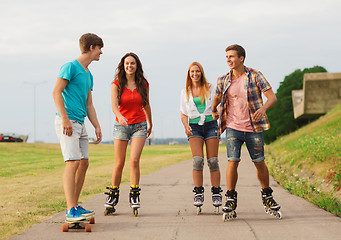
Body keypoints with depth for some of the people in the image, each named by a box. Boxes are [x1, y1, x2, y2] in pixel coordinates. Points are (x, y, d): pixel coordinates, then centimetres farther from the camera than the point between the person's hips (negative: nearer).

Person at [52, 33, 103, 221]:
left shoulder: (88, 75, 20)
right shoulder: (70, 67, -7)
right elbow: (56, 92, -13)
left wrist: (97, 126, 13)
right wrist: (65, 118, -20)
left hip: (80, 124, 9)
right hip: (67, 122, -9)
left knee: (84, 164, 9)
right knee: (72, 163, -16)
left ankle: (75, 206, 17)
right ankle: (71, 210, -19)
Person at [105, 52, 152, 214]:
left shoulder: (143, 84, 3)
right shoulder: (117, 84, -4)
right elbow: (114, 105, -17)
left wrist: (150, 124, 27)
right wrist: (120, 116, -38)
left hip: (139, 126, 0)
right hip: (121, 126, 0)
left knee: (134, 160, -14)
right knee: (119, 163, 2)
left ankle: (134, 195, -3)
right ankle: (113, 195, 18)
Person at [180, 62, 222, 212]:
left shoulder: (210, 89, 10)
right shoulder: (185, 92, 13)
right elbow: (183, 114, 14)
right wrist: (186, 126, -5)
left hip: (210, 125, 0)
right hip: (194, 126, 0)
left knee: (213, 161, -5)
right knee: (198, 160, -14)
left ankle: (216, 194, 1)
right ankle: (198, 194, -8)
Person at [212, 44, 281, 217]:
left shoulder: (255, 76, -4)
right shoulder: (223, 81, 3)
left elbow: (272, 97, -8)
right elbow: (217, 98, 24)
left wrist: (263, 108, -26)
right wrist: (213, 111, 34)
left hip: (254, 128, -1)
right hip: (233, 127, 1)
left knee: (259, 163, 5)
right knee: (233, 161, -10)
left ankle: (267, 196, 23)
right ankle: (231, 199, 0)